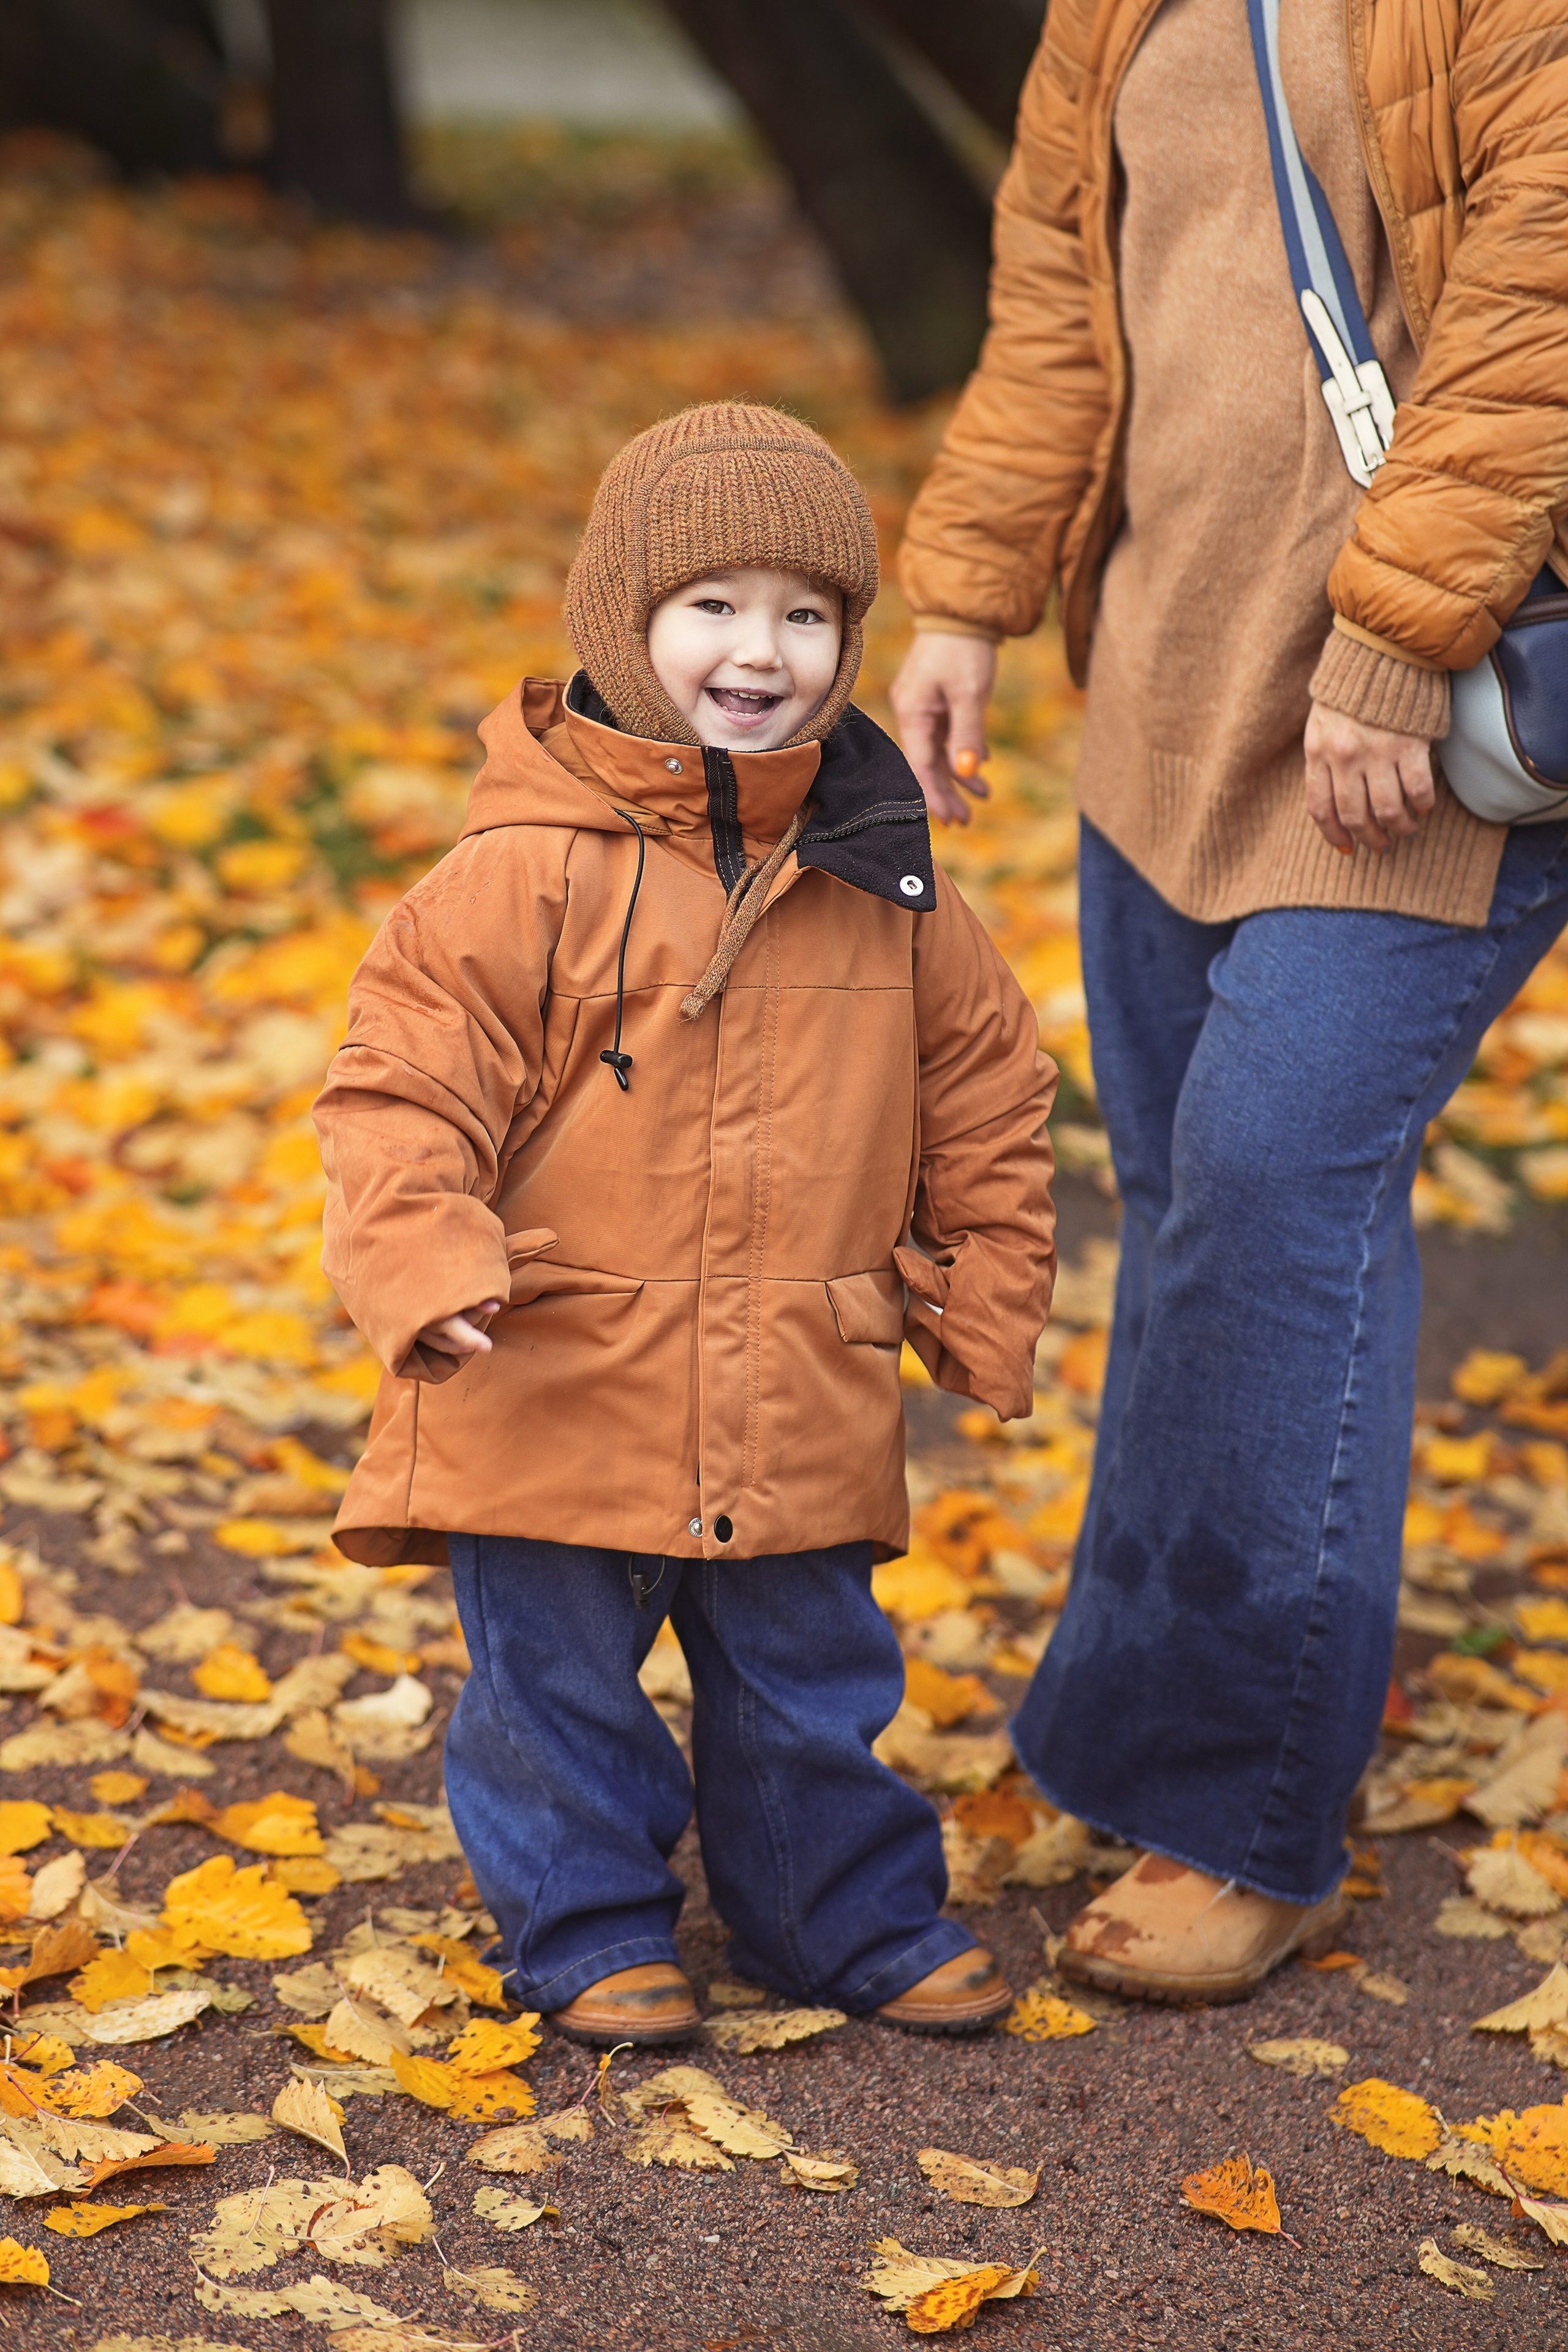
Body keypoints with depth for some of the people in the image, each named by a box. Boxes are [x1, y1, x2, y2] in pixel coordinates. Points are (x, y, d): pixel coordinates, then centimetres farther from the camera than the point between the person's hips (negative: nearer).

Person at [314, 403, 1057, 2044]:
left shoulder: (883, 883, 3)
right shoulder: (530, 869, -12)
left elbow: (983, 1089, 14)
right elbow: (403, 1078, -13)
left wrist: (983, 1306, 14)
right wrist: (430, 1264, -25)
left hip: (801, 1414, 3)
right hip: (558, 1399, -3)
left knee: (812, 1682, 16)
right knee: (559, 1689, 9)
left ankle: (854, 1922, 35)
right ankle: (589, 1932, 28)